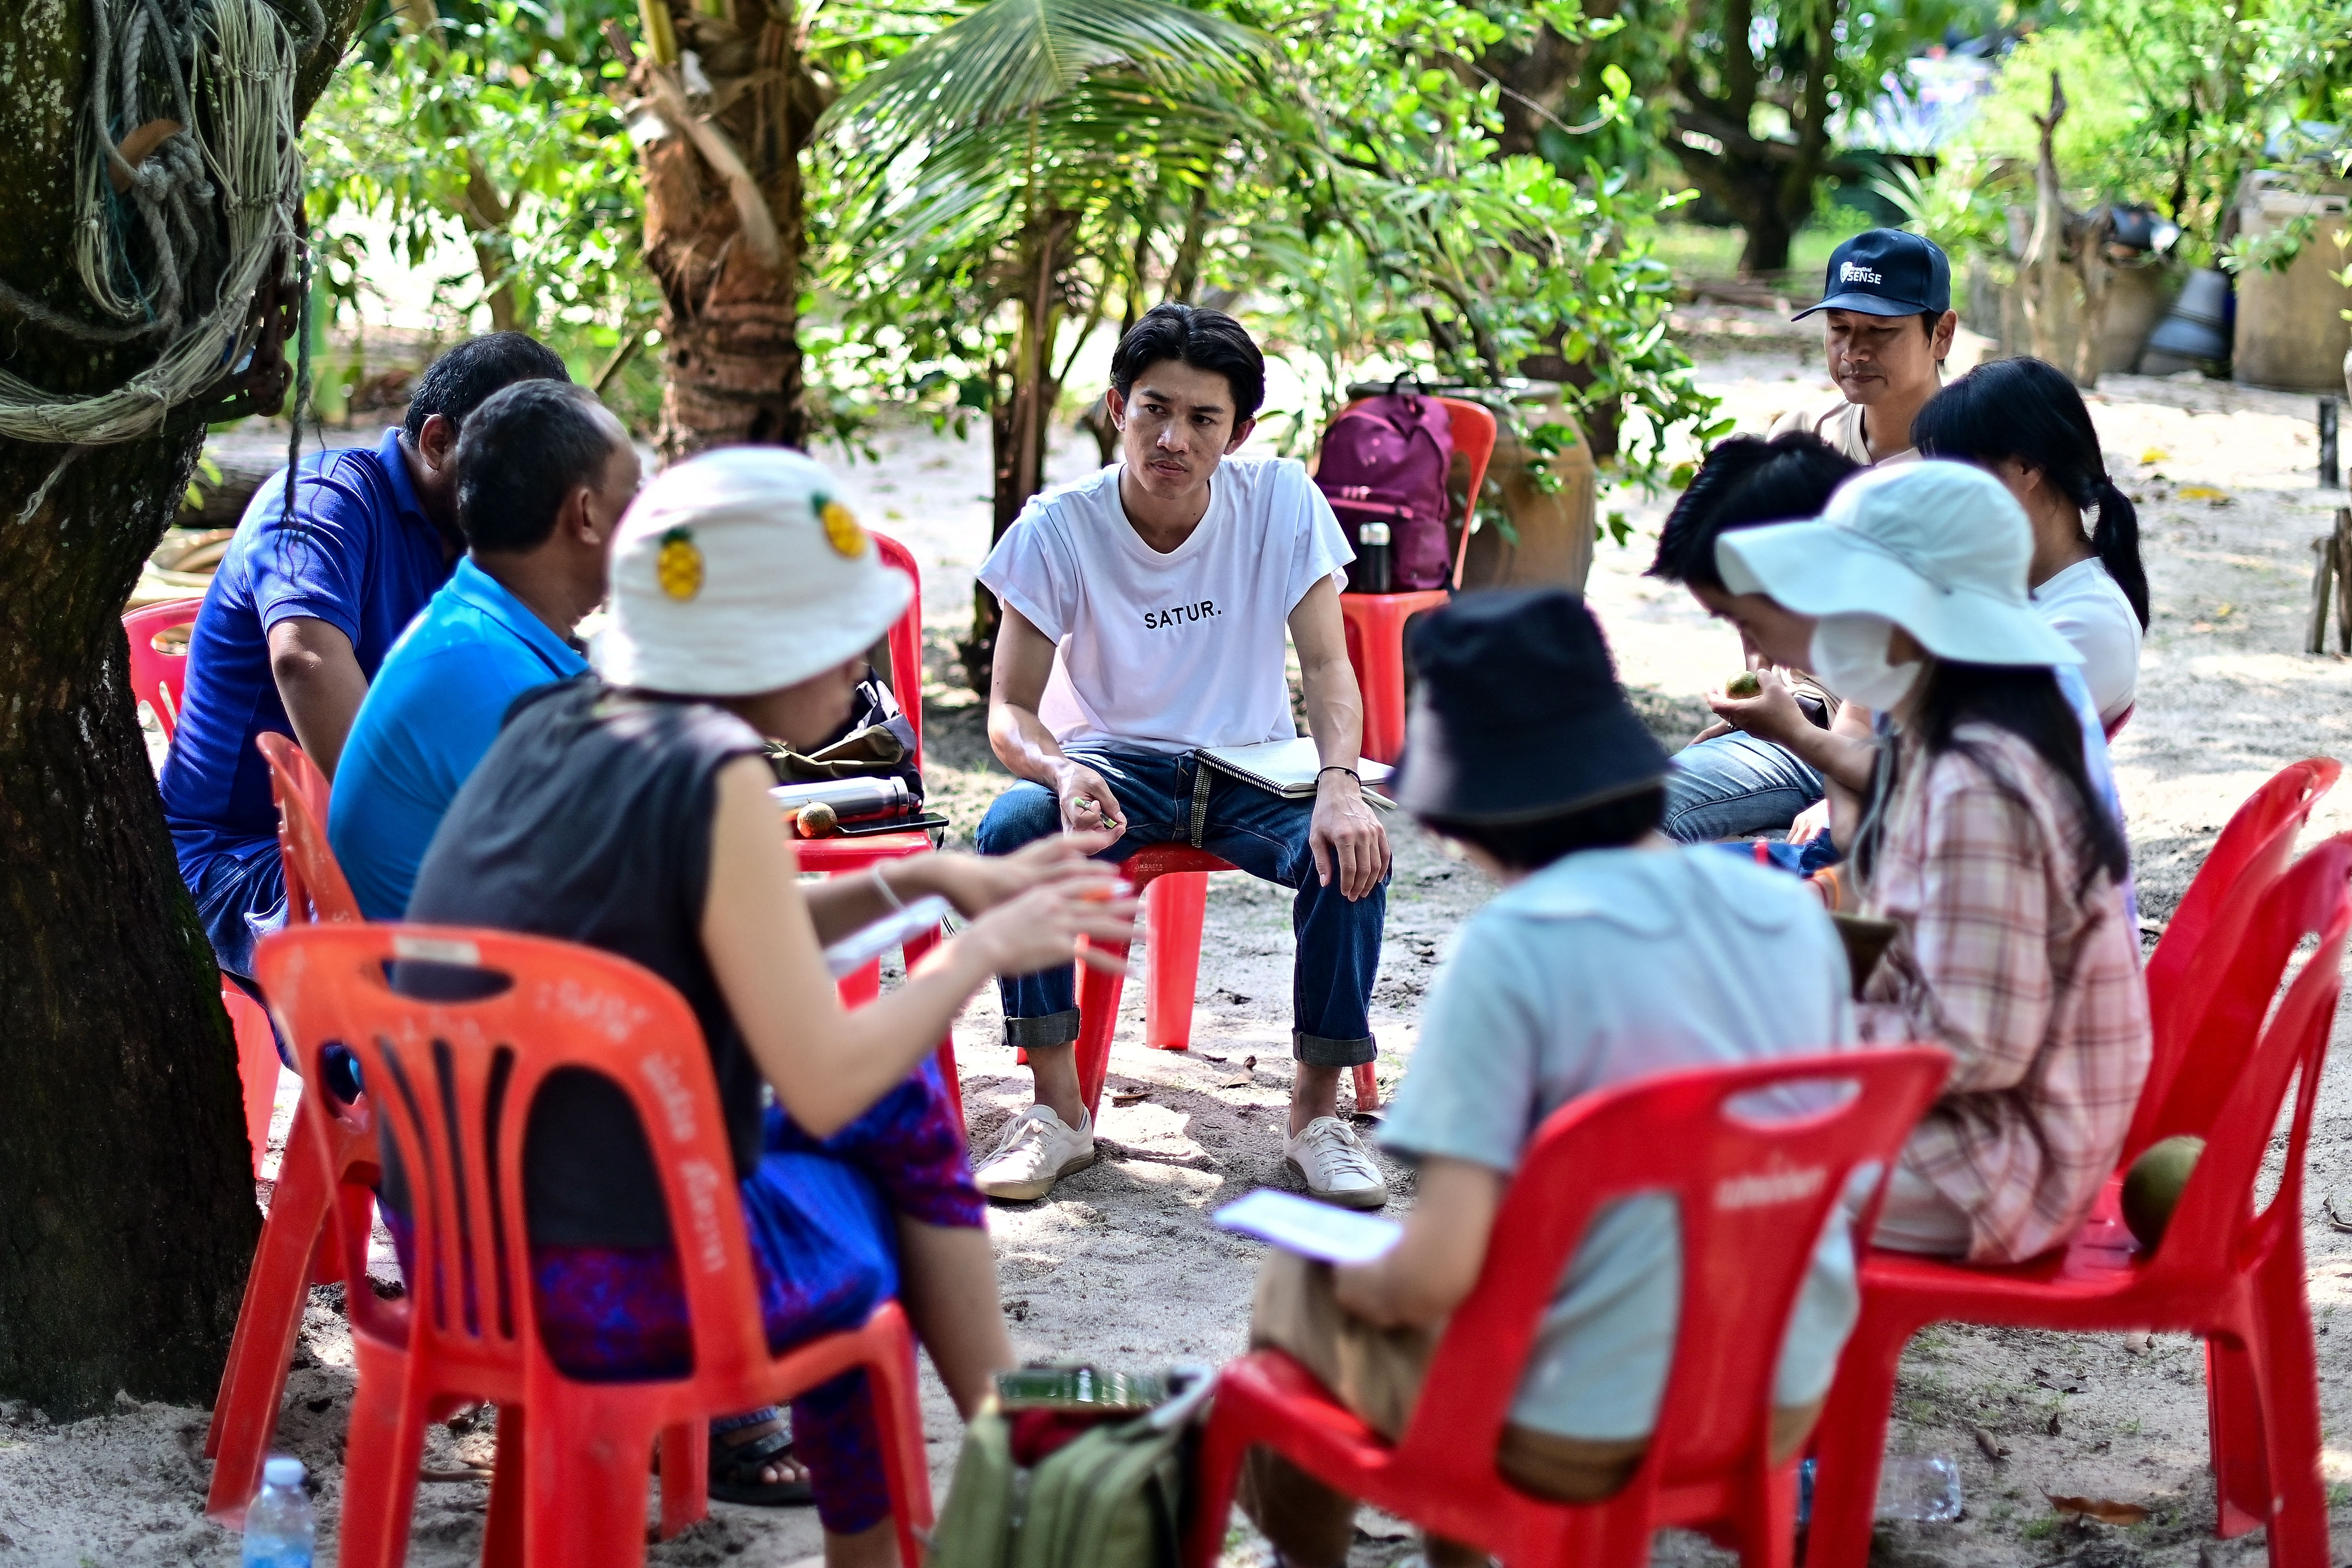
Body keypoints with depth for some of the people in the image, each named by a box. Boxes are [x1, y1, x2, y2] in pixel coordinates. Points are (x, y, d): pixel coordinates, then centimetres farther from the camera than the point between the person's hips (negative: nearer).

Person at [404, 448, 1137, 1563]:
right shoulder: (712, 770, -18)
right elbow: (823, 1084, -17)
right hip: (619, 1289, -7)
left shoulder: (549, 727, 5)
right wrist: (981, 950, -3)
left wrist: (924, 882, 14)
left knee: (898, 1093, 22)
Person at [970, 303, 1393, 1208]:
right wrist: (1062, 773, -37)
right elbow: (1010, 710, -12)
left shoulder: (1281, 502, -10)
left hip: (1253, 765, 1)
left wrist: (1339, 784, -32)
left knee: (1352, 850, -30)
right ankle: (1058, 1110, -19)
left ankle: (1317, 1112, -12)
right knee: (1011, 829, -31)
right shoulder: (1057, 530, -12)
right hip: (1115, 760, 0)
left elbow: (1327, 664, -11)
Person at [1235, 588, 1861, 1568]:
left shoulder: (1515, 946, -20)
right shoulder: (1793, 914, -2)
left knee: (1300, 1290, 20)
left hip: (1583, 1439, -6)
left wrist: (1364, 1284, -2)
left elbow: (1438, 1268, -24)